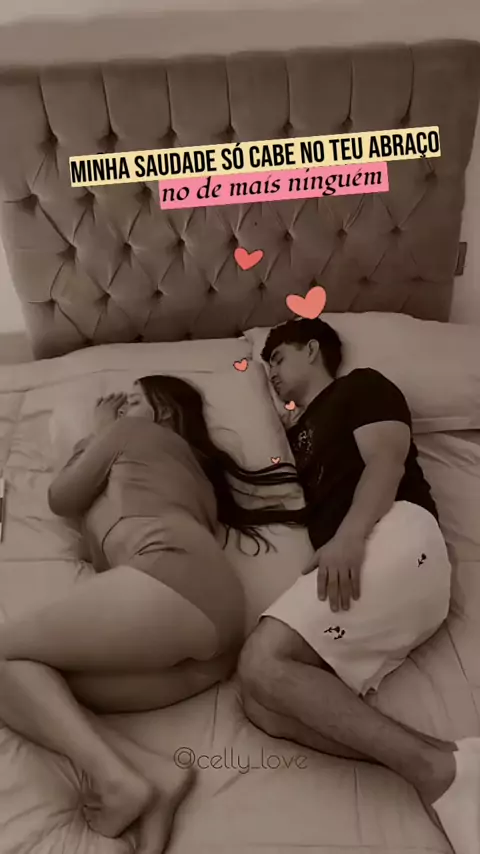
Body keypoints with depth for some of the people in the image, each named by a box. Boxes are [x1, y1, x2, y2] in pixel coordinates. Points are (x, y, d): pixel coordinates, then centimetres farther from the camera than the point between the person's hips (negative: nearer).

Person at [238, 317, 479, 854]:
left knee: (261, 661, -26)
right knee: (261, 704, -19)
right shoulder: (295, 435, 37)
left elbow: (387, 462, -3)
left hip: (395, 535, -7)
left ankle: (437, 769, -25)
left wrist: (348, 536, -23)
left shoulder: (362, 386, 15)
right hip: (341, 567, 7)